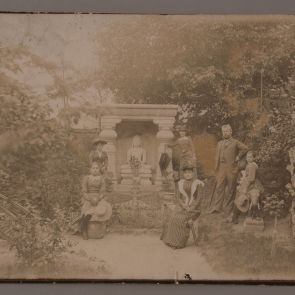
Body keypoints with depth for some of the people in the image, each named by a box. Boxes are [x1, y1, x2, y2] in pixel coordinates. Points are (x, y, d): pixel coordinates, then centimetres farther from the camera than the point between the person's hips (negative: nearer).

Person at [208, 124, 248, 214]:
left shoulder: (235, 142, 5)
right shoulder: (220, 143, 14)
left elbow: (245, 148, 5)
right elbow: (217, 157, 12)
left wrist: (238, 156, 1)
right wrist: (216, 169, 6)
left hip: (232, 169, -2)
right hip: (222, 169, 2)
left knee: (230, 189, 2)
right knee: (219, 187, -3)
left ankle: (227, 207, 10)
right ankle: (216, 207, -3)